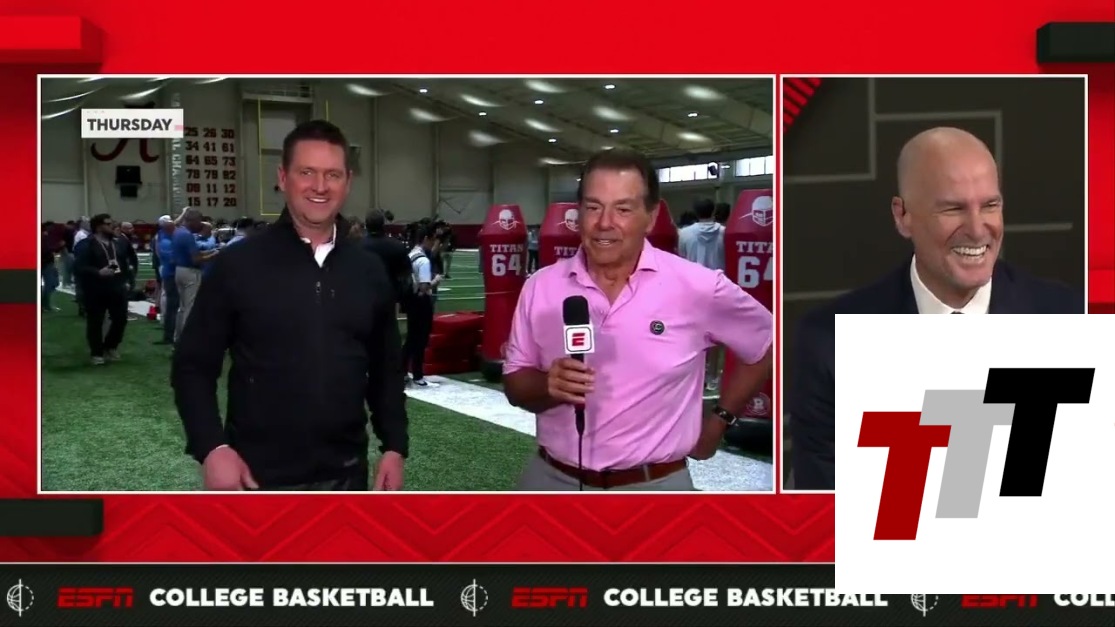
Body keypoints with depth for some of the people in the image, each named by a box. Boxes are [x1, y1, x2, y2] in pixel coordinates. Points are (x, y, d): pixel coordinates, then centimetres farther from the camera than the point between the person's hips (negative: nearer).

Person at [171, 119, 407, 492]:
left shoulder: (369, 272, 7)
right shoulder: (238, 265, -5)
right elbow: (193, 366, -2)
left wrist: (394, 445, 4)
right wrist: (211, 448, -15)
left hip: (345, 474, 4)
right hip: (261, 479, -3)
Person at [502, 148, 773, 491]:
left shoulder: (697, 287, -10)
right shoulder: (541, 286, -3)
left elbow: (767, 345, 6)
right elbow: (515, 383, 3)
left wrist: (719, 419, 4)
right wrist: (548, 385, -18)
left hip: (655, 485, -2)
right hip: (551, 477, 2)